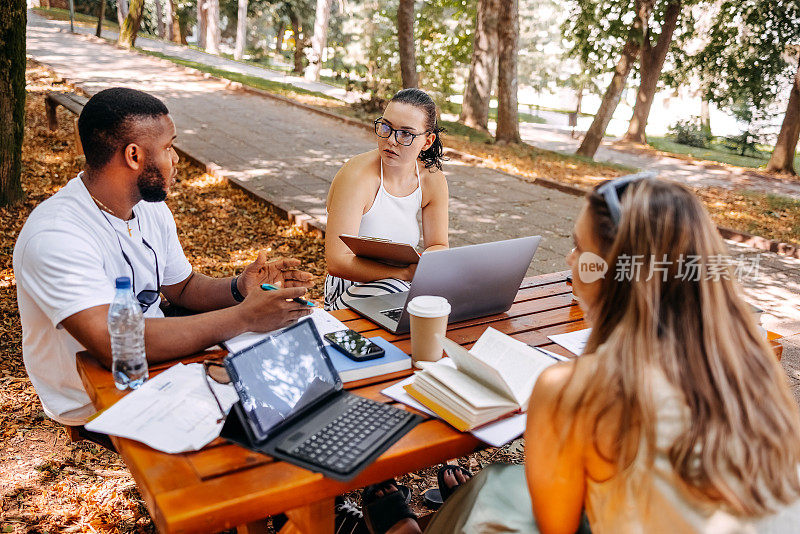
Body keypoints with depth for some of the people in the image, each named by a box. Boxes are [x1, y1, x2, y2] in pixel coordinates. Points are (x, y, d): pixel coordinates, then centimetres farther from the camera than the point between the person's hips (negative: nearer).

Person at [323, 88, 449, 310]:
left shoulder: (433, 180, -2)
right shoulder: (356, 176, -19)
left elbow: (439, 246, 6)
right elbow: (337, 262, -25)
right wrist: (405, 272, -34)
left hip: (399, 285, 5)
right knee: (392, 290, -37)